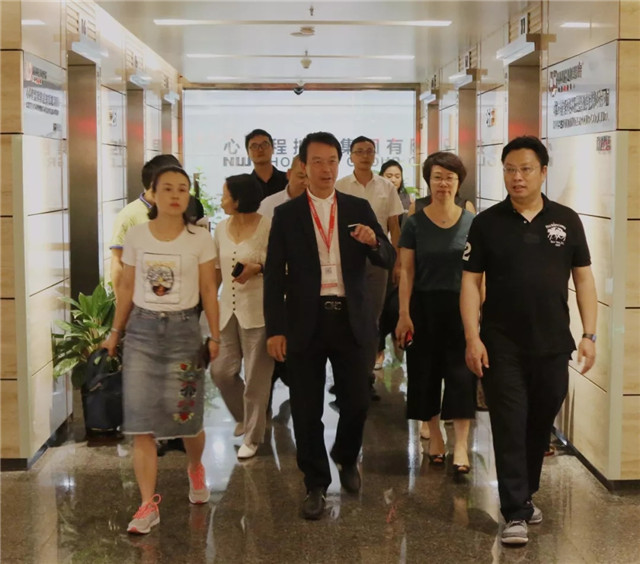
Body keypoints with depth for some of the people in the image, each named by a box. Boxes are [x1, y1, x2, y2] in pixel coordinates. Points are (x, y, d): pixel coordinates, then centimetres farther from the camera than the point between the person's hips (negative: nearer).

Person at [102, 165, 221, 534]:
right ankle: (149, 504, 3)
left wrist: (215, 336, -2)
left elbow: (208, 291, -1)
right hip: (142, 328, 2)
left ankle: (196, 470, 37)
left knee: (187, 415, 3)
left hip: (183, 329, -1)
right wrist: (116, 331, 11)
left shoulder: (200, 239, -3)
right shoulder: (136, 236, 2)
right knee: (140, 420, -3)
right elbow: (127, 288, 9)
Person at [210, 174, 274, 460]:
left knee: (256, 376, 3)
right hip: (227, 309, 6)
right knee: (221, 370, 6)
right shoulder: (221, 228, 7)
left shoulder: (267, 227, -11)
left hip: (257, 311, -6)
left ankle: (253, 436, 18)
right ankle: (244, 416, 32)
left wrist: (257, 268, -24)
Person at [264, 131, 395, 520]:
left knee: (357, 401, 5)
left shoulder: (359, 209, 6)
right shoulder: (287, 214, 2)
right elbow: (274, 275, 0)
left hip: (351, 320, 1)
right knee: (307, 410, 4)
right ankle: (316, 485, 21)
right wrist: (275, 329, -6)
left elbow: (388, 261, 3)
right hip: (306, 322, -1)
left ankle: (346, 458, 35)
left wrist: (374, 242, -20)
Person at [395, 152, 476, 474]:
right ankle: (435, 437, 23)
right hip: (425, 307, 0)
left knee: (461, 373, -3)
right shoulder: (415, 224, -1)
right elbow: (406, 271, -2)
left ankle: (460, 446, 1)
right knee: (426, 372, 7)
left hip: (461, 307, 0)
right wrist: (404, 314, -7)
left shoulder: (471, 223, 1)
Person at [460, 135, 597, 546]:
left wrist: (589, 334, -1)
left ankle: (526, 494, 34)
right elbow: (471, 281, -1)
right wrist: (472, 338, -8)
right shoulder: (487, 223, -2)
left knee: (540, 426, 14)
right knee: (510, 428, -1)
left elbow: (583, 278, 5)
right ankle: (515, 513, 5)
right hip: (502, 346, -2)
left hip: (553, 344, 2)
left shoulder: (566, 220, 2)